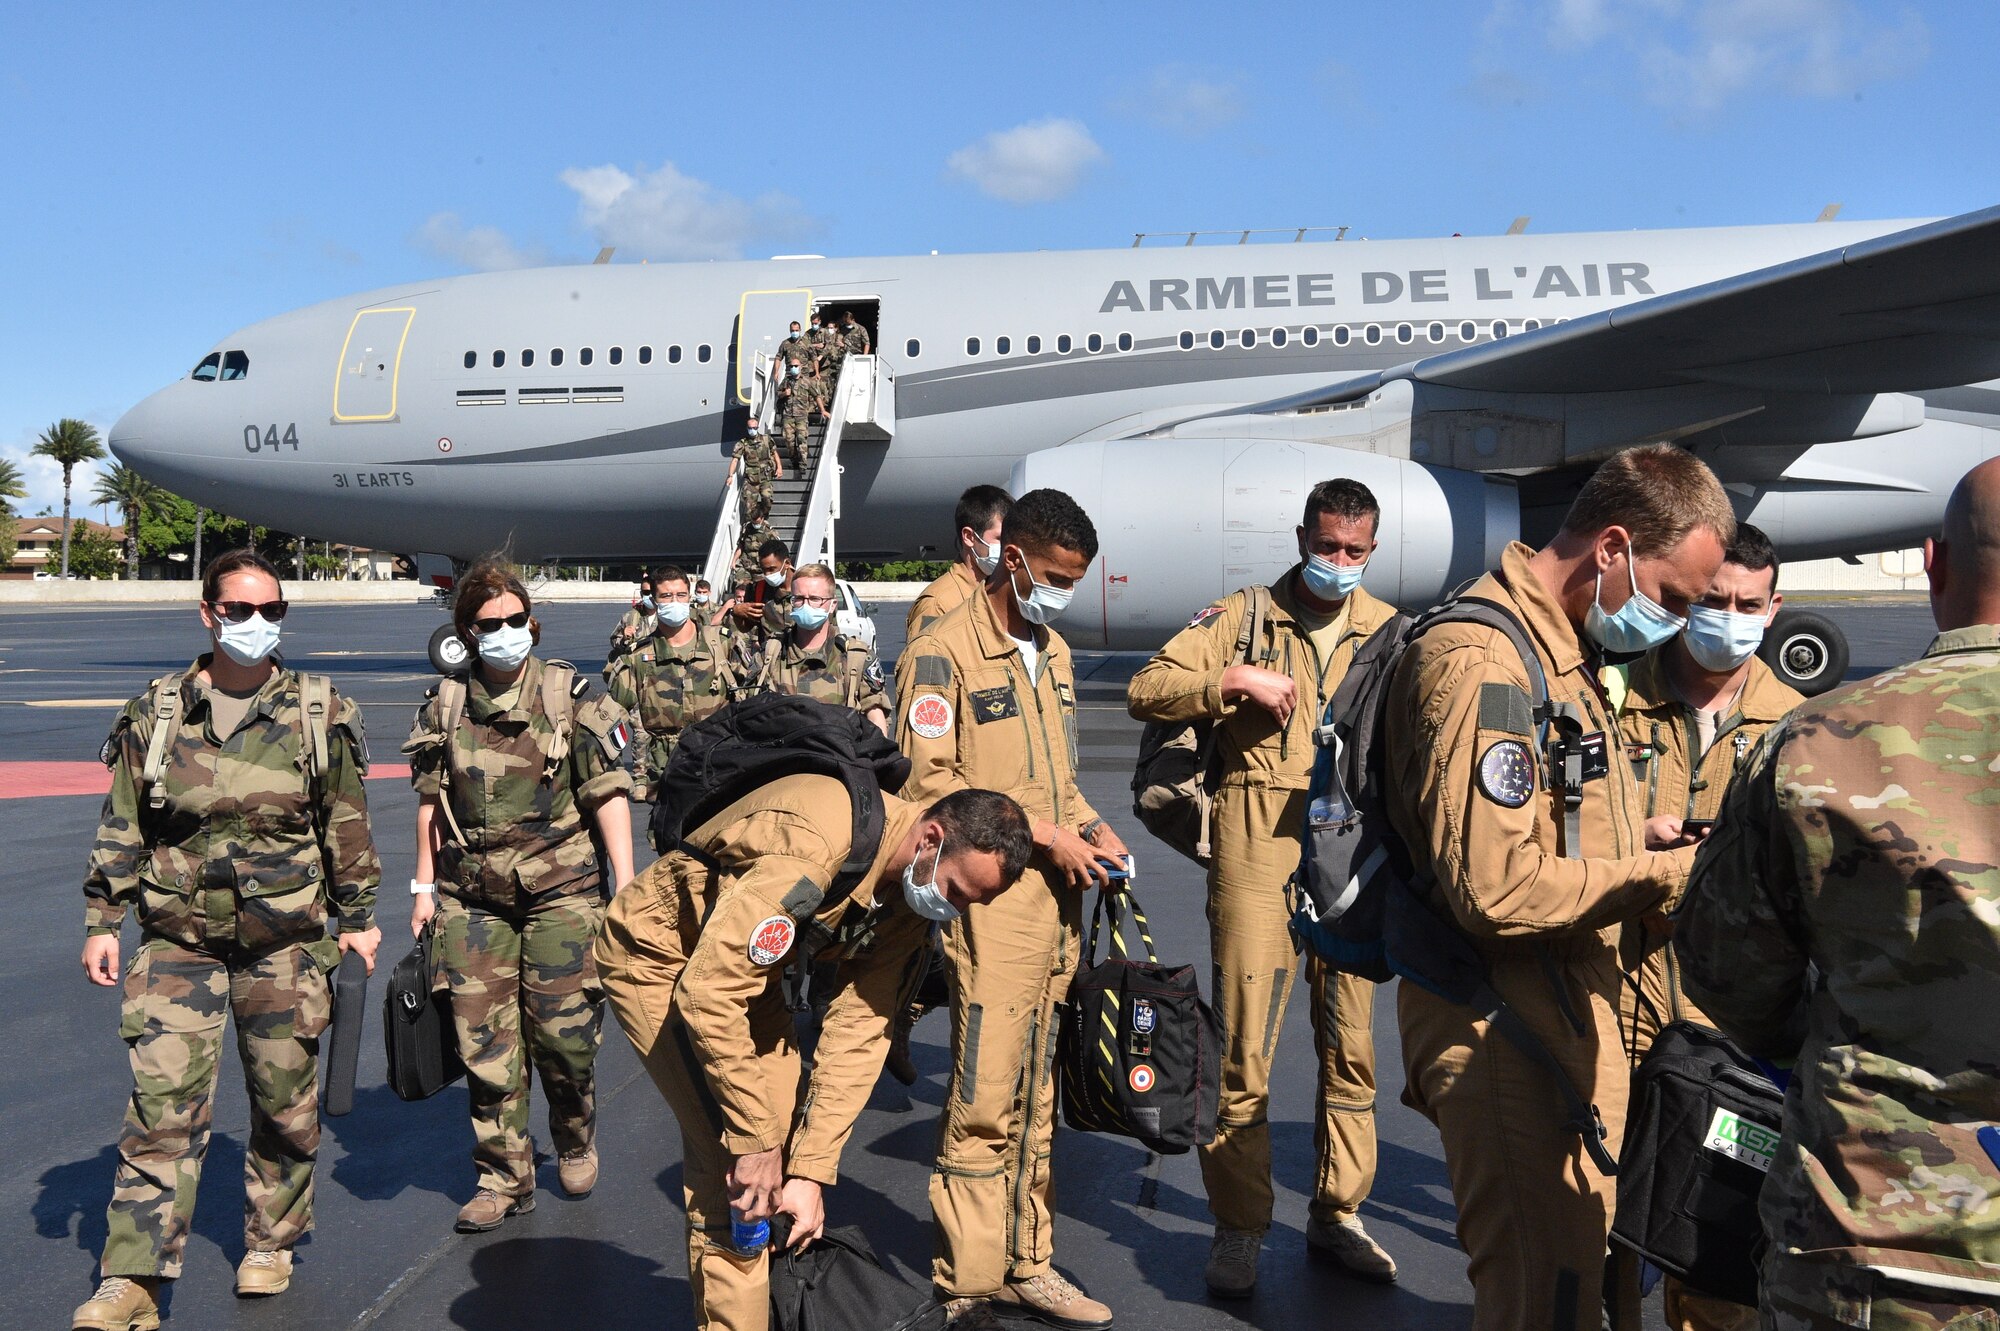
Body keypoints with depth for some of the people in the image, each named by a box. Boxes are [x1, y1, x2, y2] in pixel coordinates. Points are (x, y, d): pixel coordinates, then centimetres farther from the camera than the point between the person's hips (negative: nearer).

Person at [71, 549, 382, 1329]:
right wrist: (101, 920, 5)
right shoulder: (156, 714, 1)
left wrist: (357, 917, 6)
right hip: (178, 941, 0)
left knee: (285, 1104, 10)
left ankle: (269, 1245, 29)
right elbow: (121, 828, 8)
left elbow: (347, 826, 5)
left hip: (284, 943, 0)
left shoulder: (319, 715, -1)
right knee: (162, 1107, -5)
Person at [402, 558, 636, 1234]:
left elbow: (609, 795, -3)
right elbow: (431, 801, 14)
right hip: (472, 898, 3)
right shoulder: (445, 705, 5)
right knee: (484, 1041, 2)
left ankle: (575, 1141, 29)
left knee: (562, 1031, 0)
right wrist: (424, 885, 12)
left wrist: (627, 885, -7)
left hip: (561, 890, -2)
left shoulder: (569, 697, -3)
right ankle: (504, 1177, 17)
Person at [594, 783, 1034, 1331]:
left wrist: (812, 1172, -14)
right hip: (658, 956, -7)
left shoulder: (915, 895, -10)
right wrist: (755, 1142, -28)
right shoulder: (817, 840, -36)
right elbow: (708, 992, -35)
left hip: (746, 967, 8)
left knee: (789, 1139, 6)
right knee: (731, 1162, -13)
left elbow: (858, 1032, -9)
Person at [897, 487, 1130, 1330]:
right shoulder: (941, 653, -8)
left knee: (1035, 1103, 15)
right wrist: (1041, 834, -15)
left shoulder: (1053, 653, 17)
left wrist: (1090, 826, 5)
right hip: (990, 905, -7)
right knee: (985, 1106, -3)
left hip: (1056, 905, 8)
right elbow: (929, 783, -15)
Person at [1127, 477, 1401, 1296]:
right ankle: (1239, 1230, 11)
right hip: (1259, 843, -3)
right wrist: (1235, 680, -15)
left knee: (1351, 1044, 9)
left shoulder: (1390, 631, 14)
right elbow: (1146, 691, -3)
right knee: (1246, 1044, -2)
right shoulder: (1245, 615, 6)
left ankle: (1337, 1213, 25)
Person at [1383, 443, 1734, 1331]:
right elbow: (1496, 888, -25)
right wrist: (1667, 874, -14)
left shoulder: (1561, 651, 15)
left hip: (1565, 1008, 10)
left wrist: (1632, 834, 6)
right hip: (1504, 1024, -10)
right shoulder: (1481, 660, -20)